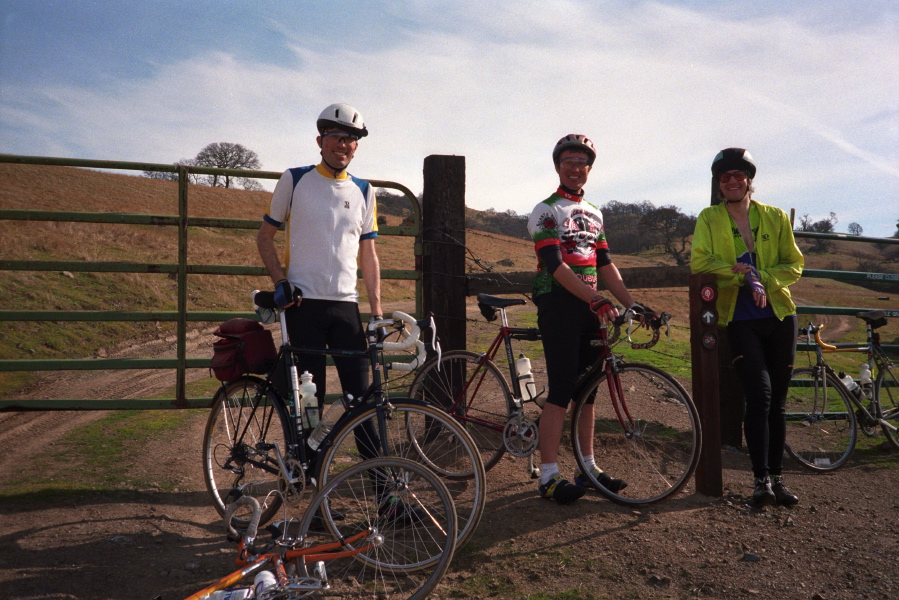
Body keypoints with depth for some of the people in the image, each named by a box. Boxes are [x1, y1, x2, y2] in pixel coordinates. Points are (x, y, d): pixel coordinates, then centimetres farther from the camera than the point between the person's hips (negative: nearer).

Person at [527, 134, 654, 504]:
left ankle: (588, 467, 19)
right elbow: (555, 265, -17)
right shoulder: (546, 211, -5)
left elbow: (604, 265, 15)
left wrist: (631, 303, 4)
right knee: (561, 390, -10)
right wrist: (596, 300, -25)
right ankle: (549, 477, -4)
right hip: (558, 306, -7)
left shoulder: (593, 214, 18)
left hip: (589, 308, 7)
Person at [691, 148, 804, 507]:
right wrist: (744, 274, -16)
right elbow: (699, 262, -8)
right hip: (740, 320, -2)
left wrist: (761, 279, -11)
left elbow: (794, 265, 6)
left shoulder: (776, 218, 8)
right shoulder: (709, 219, 4)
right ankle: (761, 478, -10)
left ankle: (776, 477, 18)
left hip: (778, 317, 3)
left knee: (777, 402, 7)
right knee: (760, 393, -18)